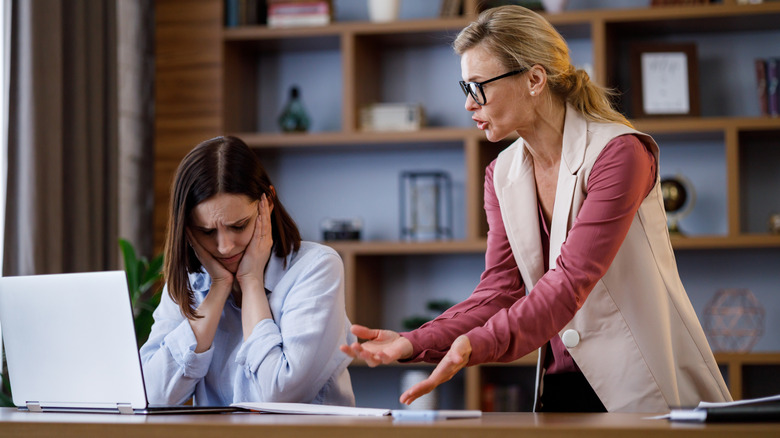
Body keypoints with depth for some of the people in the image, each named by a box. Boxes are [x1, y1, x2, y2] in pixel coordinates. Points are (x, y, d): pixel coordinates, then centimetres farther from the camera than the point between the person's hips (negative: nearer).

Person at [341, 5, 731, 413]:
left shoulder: (618, 153, -12)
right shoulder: (503, 174, 10)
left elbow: (572, 281, -21)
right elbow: (499, 291, 5)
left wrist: (477, 345, -34)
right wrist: (414, 344, -12)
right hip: (561, 385, 6)